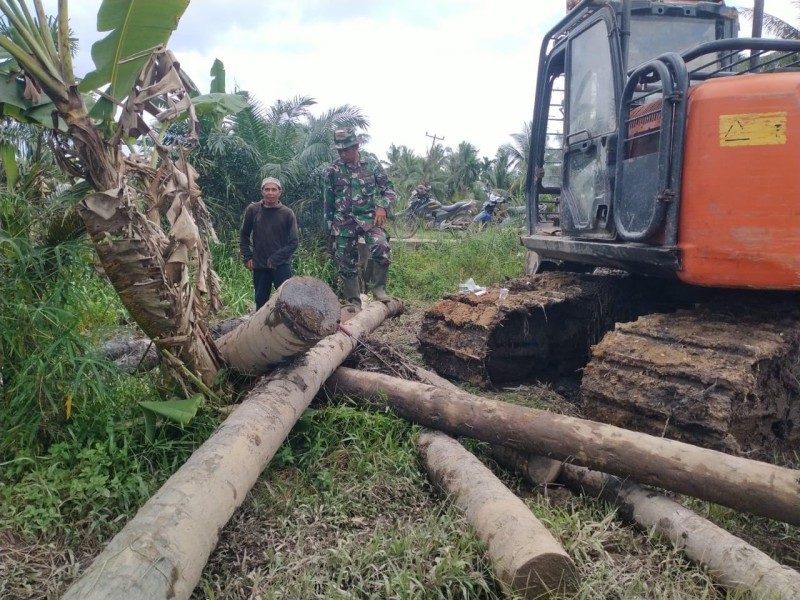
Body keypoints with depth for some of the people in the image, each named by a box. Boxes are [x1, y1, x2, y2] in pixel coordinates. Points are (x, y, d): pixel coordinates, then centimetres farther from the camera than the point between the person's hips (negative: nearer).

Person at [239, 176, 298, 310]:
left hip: (281, 265, -2)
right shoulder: (252, 210, 0)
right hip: (259, 265, 2)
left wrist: (275, 259, -12)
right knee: (260, 301, 11)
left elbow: (293, 243, -5)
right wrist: (247, 257, 3)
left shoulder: (287, 213, -4)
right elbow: (243, 235, 11)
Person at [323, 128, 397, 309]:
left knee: (381, 248, -28)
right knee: (345, 262, 3)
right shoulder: (333, 169, 1)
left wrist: (382, 206, -15)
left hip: (368, 216, -1)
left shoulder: (372, 162, -2)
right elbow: (328, 201, 10)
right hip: (343, 221, 2)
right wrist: (330, 227, 11)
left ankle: (379, 289, -10)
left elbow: (388, 189, 4)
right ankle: (354, 302, 16)